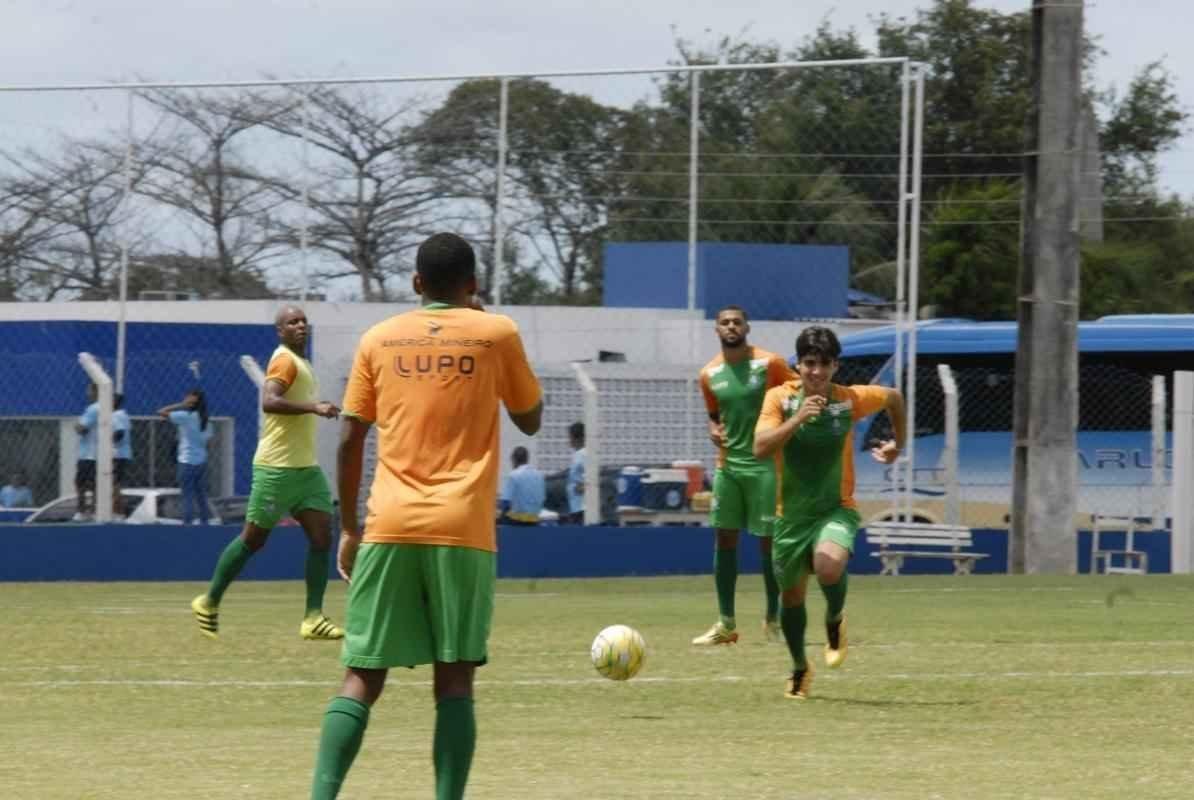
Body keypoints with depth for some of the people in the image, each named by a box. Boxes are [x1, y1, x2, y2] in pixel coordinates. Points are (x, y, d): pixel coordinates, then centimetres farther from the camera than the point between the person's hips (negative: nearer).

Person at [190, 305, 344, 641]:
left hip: (306, 467, 9)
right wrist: (314, 407, -36)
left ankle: (313, 617, -5)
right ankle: (209, 602, 16)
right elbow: (269, 401, -29)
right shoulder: (285, 360, -12)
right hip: (277, 467, -9)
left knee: (321, 535, -4)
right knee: (253, 538, 1)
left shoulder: (300, 362, 18)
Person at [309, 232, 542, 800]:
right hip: (463, 529, -2)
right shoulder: (496, 334, 4)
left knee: (362, 678, 3)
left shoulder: (380, 339, 9)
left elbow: (351, 440, 9)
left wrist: (348, 529, 17)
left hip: (390, 527, 2)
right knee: (454, 679, 3)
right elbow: (530, 419, 17)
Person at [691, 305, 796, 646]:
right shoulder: (709, 374, 6)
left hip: (765, 464, -4)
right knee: (724, 538, 2)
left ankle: (773, 620, 11)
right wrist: (713, 429, -2)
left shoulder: (769, 364, -6)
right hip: (728, 463, 4)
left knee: (768, 540, -1)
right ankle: (726, 623, 8)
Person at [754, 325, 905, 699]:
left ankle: (835, 620, 0)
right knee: (791, 596, 14)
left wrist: (898, 443, 19)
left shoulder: (850, 400, -8)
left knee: (829, 565, -33)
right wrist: (798, 417, -34)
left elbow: (894, 398, 13)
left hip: (836, 509, -2)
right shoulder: (780, 398, -10)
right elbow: (761, 448, -25)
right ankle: (800, 669, 40)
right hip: (792, 513, 2)